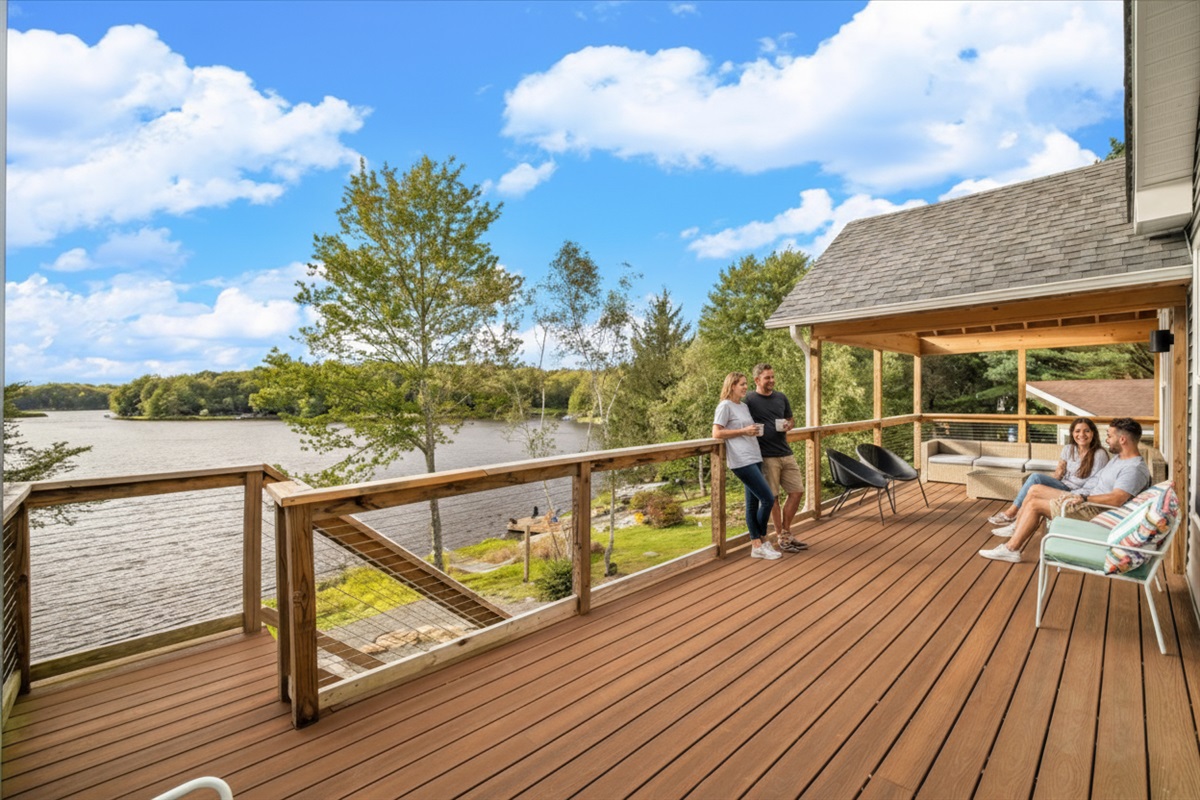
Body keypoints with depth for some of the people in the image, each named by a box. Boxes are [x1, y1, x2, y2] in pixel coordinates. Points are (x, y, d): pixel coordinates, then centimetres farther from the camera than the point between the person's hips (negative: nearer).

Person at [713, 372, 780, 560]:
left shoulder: (744, 406, 19)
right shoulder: (725, 406, -6)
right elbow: (716, 433, -11)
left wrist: (755, 431, 9)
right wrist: (744, 431, -12)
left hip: (754, 458, 8)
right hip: (741, 460, -8)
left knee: (754, 502, 9)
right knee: (768, 499, -9)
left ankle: (757, 545, 15)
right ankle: (761, 541, 9)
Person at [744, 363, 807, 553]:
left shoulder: (781, 397, 11)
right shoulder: (749, 400, -6)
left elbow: (790, 419, 20)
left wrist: (789, 425, -1)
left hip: (786, 453, 6)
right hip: (766, 456, -6)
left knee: (797, 491, 8)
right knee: (772, 497, 3)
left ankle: (786, 532, 24)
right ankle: (781, 537, 18)